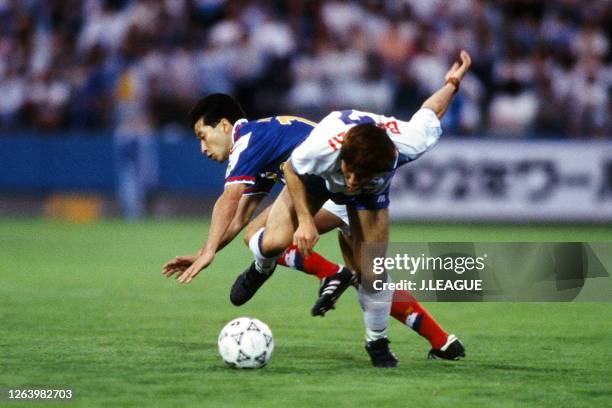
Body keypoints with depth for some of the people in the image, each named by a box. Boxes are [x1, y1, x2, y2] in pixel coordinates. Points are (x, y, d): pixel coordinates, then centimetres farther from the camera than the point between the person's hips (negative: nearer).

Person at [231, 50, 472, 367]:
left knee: (372, 274, -8)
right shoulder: (323, 147, -45)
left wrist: (453, 83, -2)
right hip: (316, 176, -1)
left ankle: (377, 343, 20)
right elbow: (291, 169, -21)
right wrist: (305, 220, -23)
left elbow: (430, 113, -19)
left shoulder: (408, 144, -41)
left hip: (371, 198, 1)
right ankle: (261, 269, 17)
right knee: (275, 240, -22)